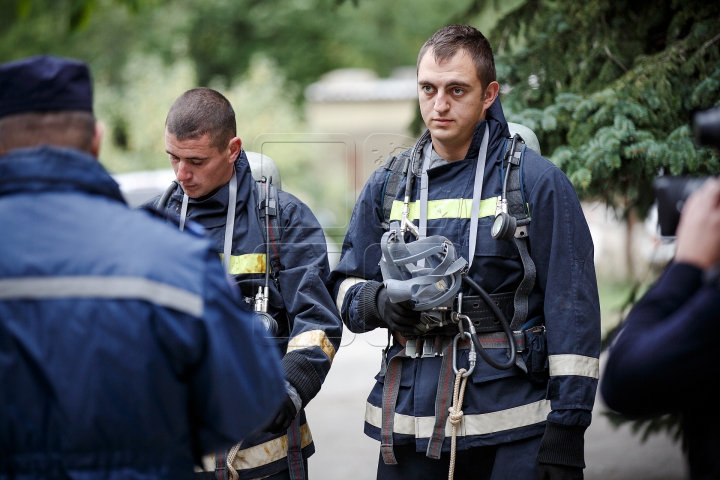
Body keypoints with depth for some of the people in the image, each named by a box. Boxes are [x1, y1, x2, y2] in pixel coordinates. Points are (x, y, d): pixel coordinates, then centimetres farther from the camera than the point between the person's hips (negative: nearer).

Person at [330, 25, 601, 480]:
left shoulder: (538, 181, -2)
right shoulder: (387, 185, 10)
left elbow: (574, 312, -4)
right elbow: (347, 287, 16)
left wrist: (566, 430, -10)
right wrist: (379, 302, -8)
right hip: (409, 421, 4)